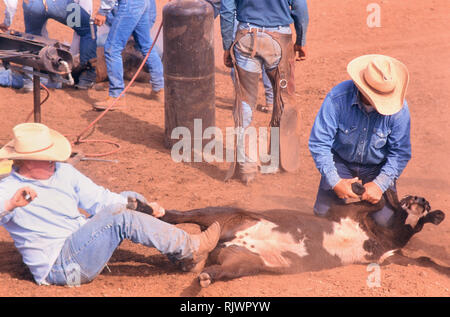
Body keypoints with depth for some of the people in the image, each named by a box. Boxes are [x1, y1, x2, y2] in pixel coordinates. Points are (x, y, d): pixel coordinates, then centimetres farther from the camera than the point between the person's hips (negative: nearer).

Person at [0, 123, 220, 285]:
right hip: (59, 267, -8)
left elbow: (99, 200, 11)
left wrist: (142, 206, -1)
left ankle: (182, 255, -7)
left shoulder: (62, 172, 9)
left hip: (82, 245, 8)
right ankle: (190, 249, -16)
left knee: (128, 202, -2)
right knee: (121, 219, -25)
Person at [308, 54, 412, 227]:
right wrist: (335, 182, -25)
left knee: (384, 221, -16)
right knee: (323, 213, -14)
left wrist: (380, 184, -24)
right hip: (341, 162, 0)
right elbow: (319, 142, -20)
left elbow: (400, 153, -12)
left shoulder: (399, 107, -21)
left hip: (378, 168, 0)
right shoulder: (338, 98, -25)